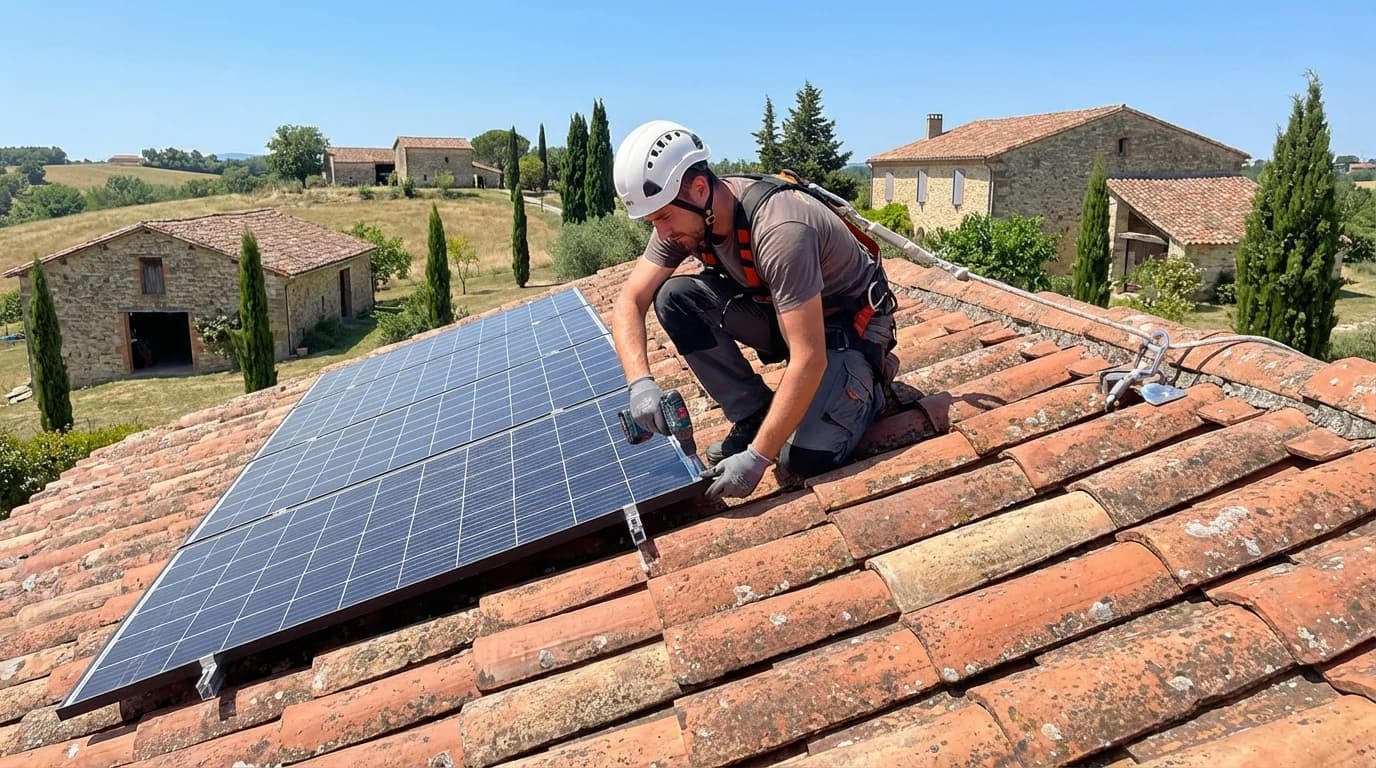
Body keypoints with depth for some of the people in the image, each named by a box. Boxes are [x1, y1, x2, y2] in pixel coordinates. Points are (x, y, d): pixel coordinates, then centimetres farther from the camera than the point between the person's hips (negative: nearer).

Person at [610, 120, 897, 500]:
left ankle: (867, 384, 6)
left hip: (850, 322, -6)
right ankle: (754, 415, -3)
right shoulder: (683, 216, -14)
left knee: (805, 457, -26)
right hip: (782, 312, 7)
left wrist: (757, 457, -36)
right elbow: (629, 302, -11)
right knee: (675, 298, -17)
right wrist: (640, 381, -29)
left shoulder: (778, 229, -36)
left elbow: (809, 362, -37)